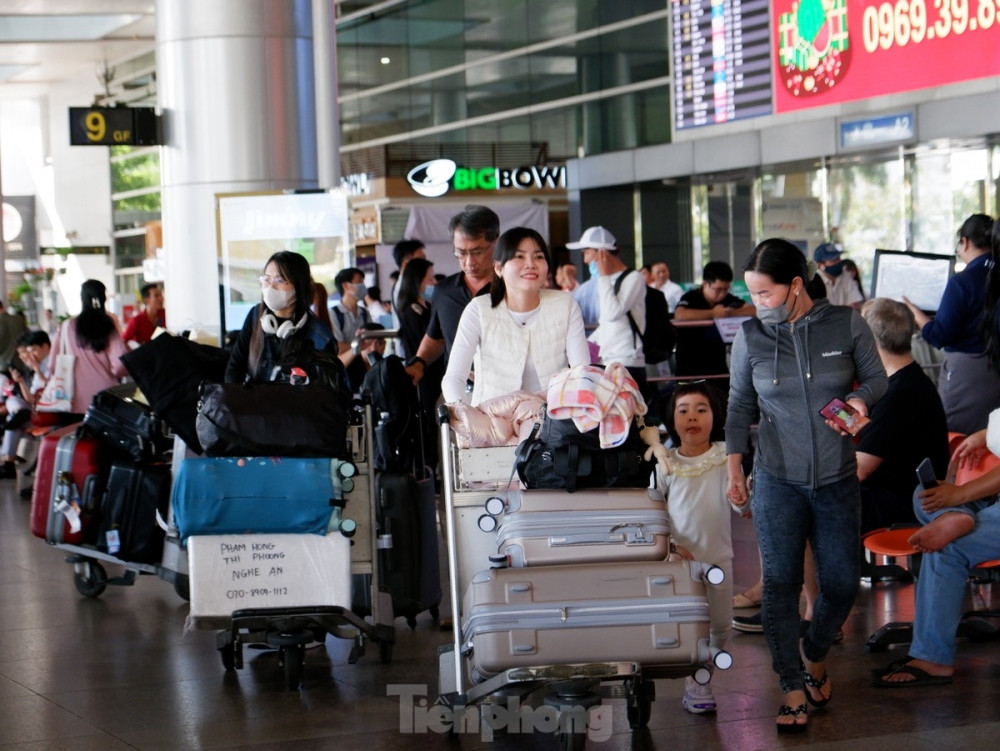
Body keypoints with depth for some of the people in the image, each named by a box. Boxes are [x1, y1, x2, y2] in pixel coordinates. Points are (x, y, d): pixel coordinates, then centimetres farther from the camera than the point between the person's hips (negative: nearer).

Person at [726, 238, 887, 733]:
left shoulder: (847, 324, -4)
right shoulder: (750, 336, -1)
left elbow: (876, 377, 7)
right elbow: (740, 405, 6)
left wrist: (859, 399, -14)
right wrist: (734, 467, 1)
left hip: (837, 480, 0)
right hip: (777, 481, 0)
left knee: (842, 583, 5)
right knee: (781, 583, -3)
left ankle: (814, 654, 34)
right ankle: (794, 690, 6)